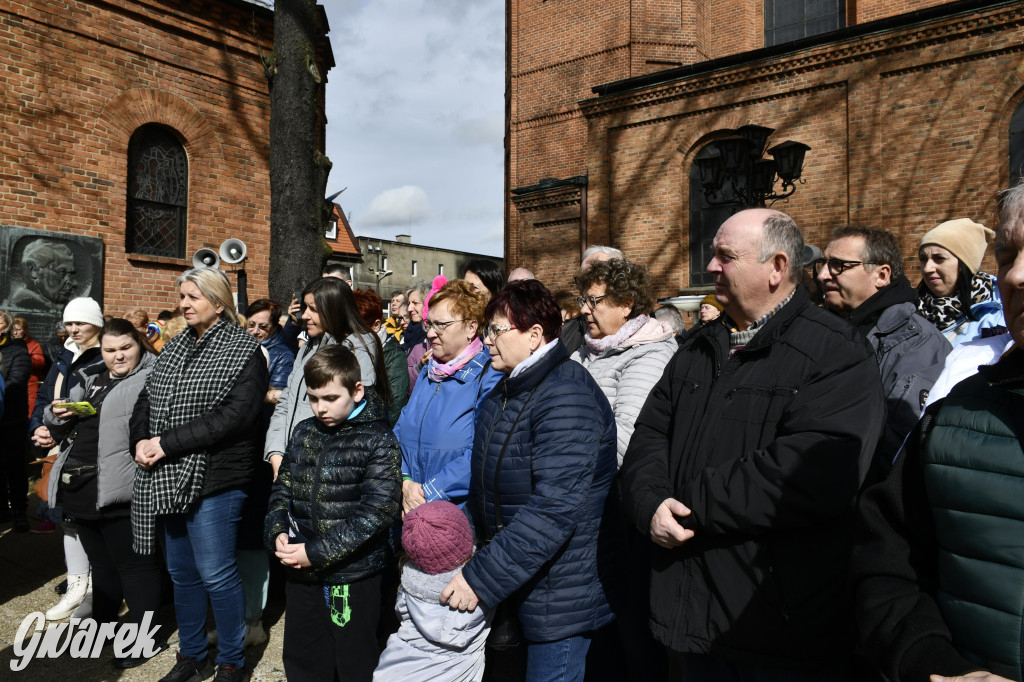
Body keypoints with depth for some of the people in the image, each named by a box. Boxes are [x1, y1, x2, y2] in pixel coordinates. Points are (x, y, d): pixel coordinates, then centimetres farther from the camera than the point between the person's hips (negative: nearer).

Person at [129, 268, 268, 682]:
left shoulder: (243, 351, -9)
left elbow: (233, 415, -20)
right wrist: (141, 440, -7)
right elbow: (147, 399, 13)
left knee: (217, 576, 0)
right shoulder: (174, 347, 13)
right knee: (181, 572, 17)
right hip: (168, 479, 7)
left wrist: (167, 443, -20)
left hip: (214, 478, -7)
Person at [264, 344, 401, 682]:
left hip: (354, 577, -5)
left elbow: (378, 511, -18)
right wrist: (277, 532, -6)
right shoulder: (304, 432, 6)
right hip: (301, 576, 5)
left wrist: (317, 552, -20)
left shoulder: (378, 441, -12)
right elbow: (283, 488, 13)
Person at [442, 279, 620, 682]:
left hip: (559, 595, -9)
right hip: (517, 584, 9)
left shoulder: (566, 396, -23)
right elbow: (487, 486, 16)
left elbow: (555, 508, -31)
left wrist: (481, 578, -28)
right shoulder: (509, 389, 7)